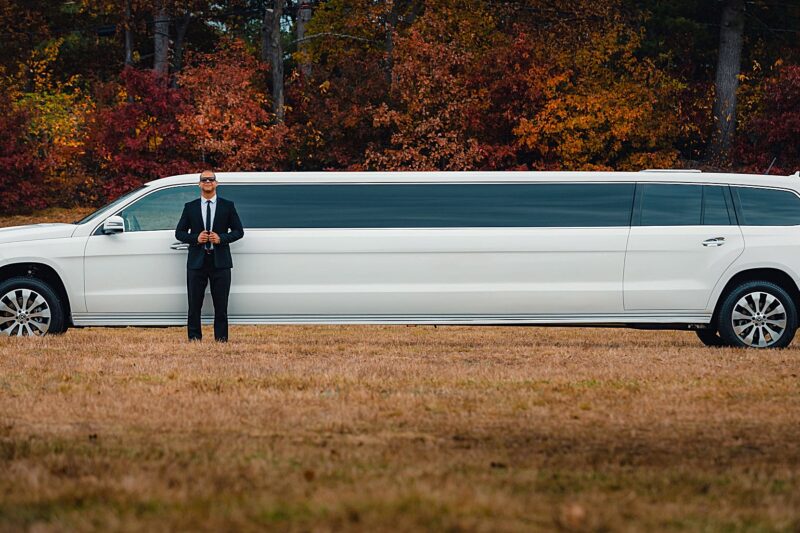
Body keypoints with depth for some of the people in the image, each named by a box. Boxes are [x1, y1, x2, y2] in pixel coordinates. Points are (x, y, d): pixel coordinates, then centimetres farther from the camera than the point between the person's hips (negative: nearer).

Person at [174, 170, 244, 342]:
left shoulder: (227, 206, 7)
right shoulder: (190, 207, 9)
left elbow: (239, 231, 7)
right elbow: (179, 232, 9)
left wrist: (221, 238, -10)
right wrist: (196, 238, -9)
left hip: (220, 261, -1)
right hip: (197, 261, 1)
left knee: (221, 305, 0)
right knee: (194, 304, 1)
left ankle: (221, 339, 5)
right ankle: (194, 338, 7)